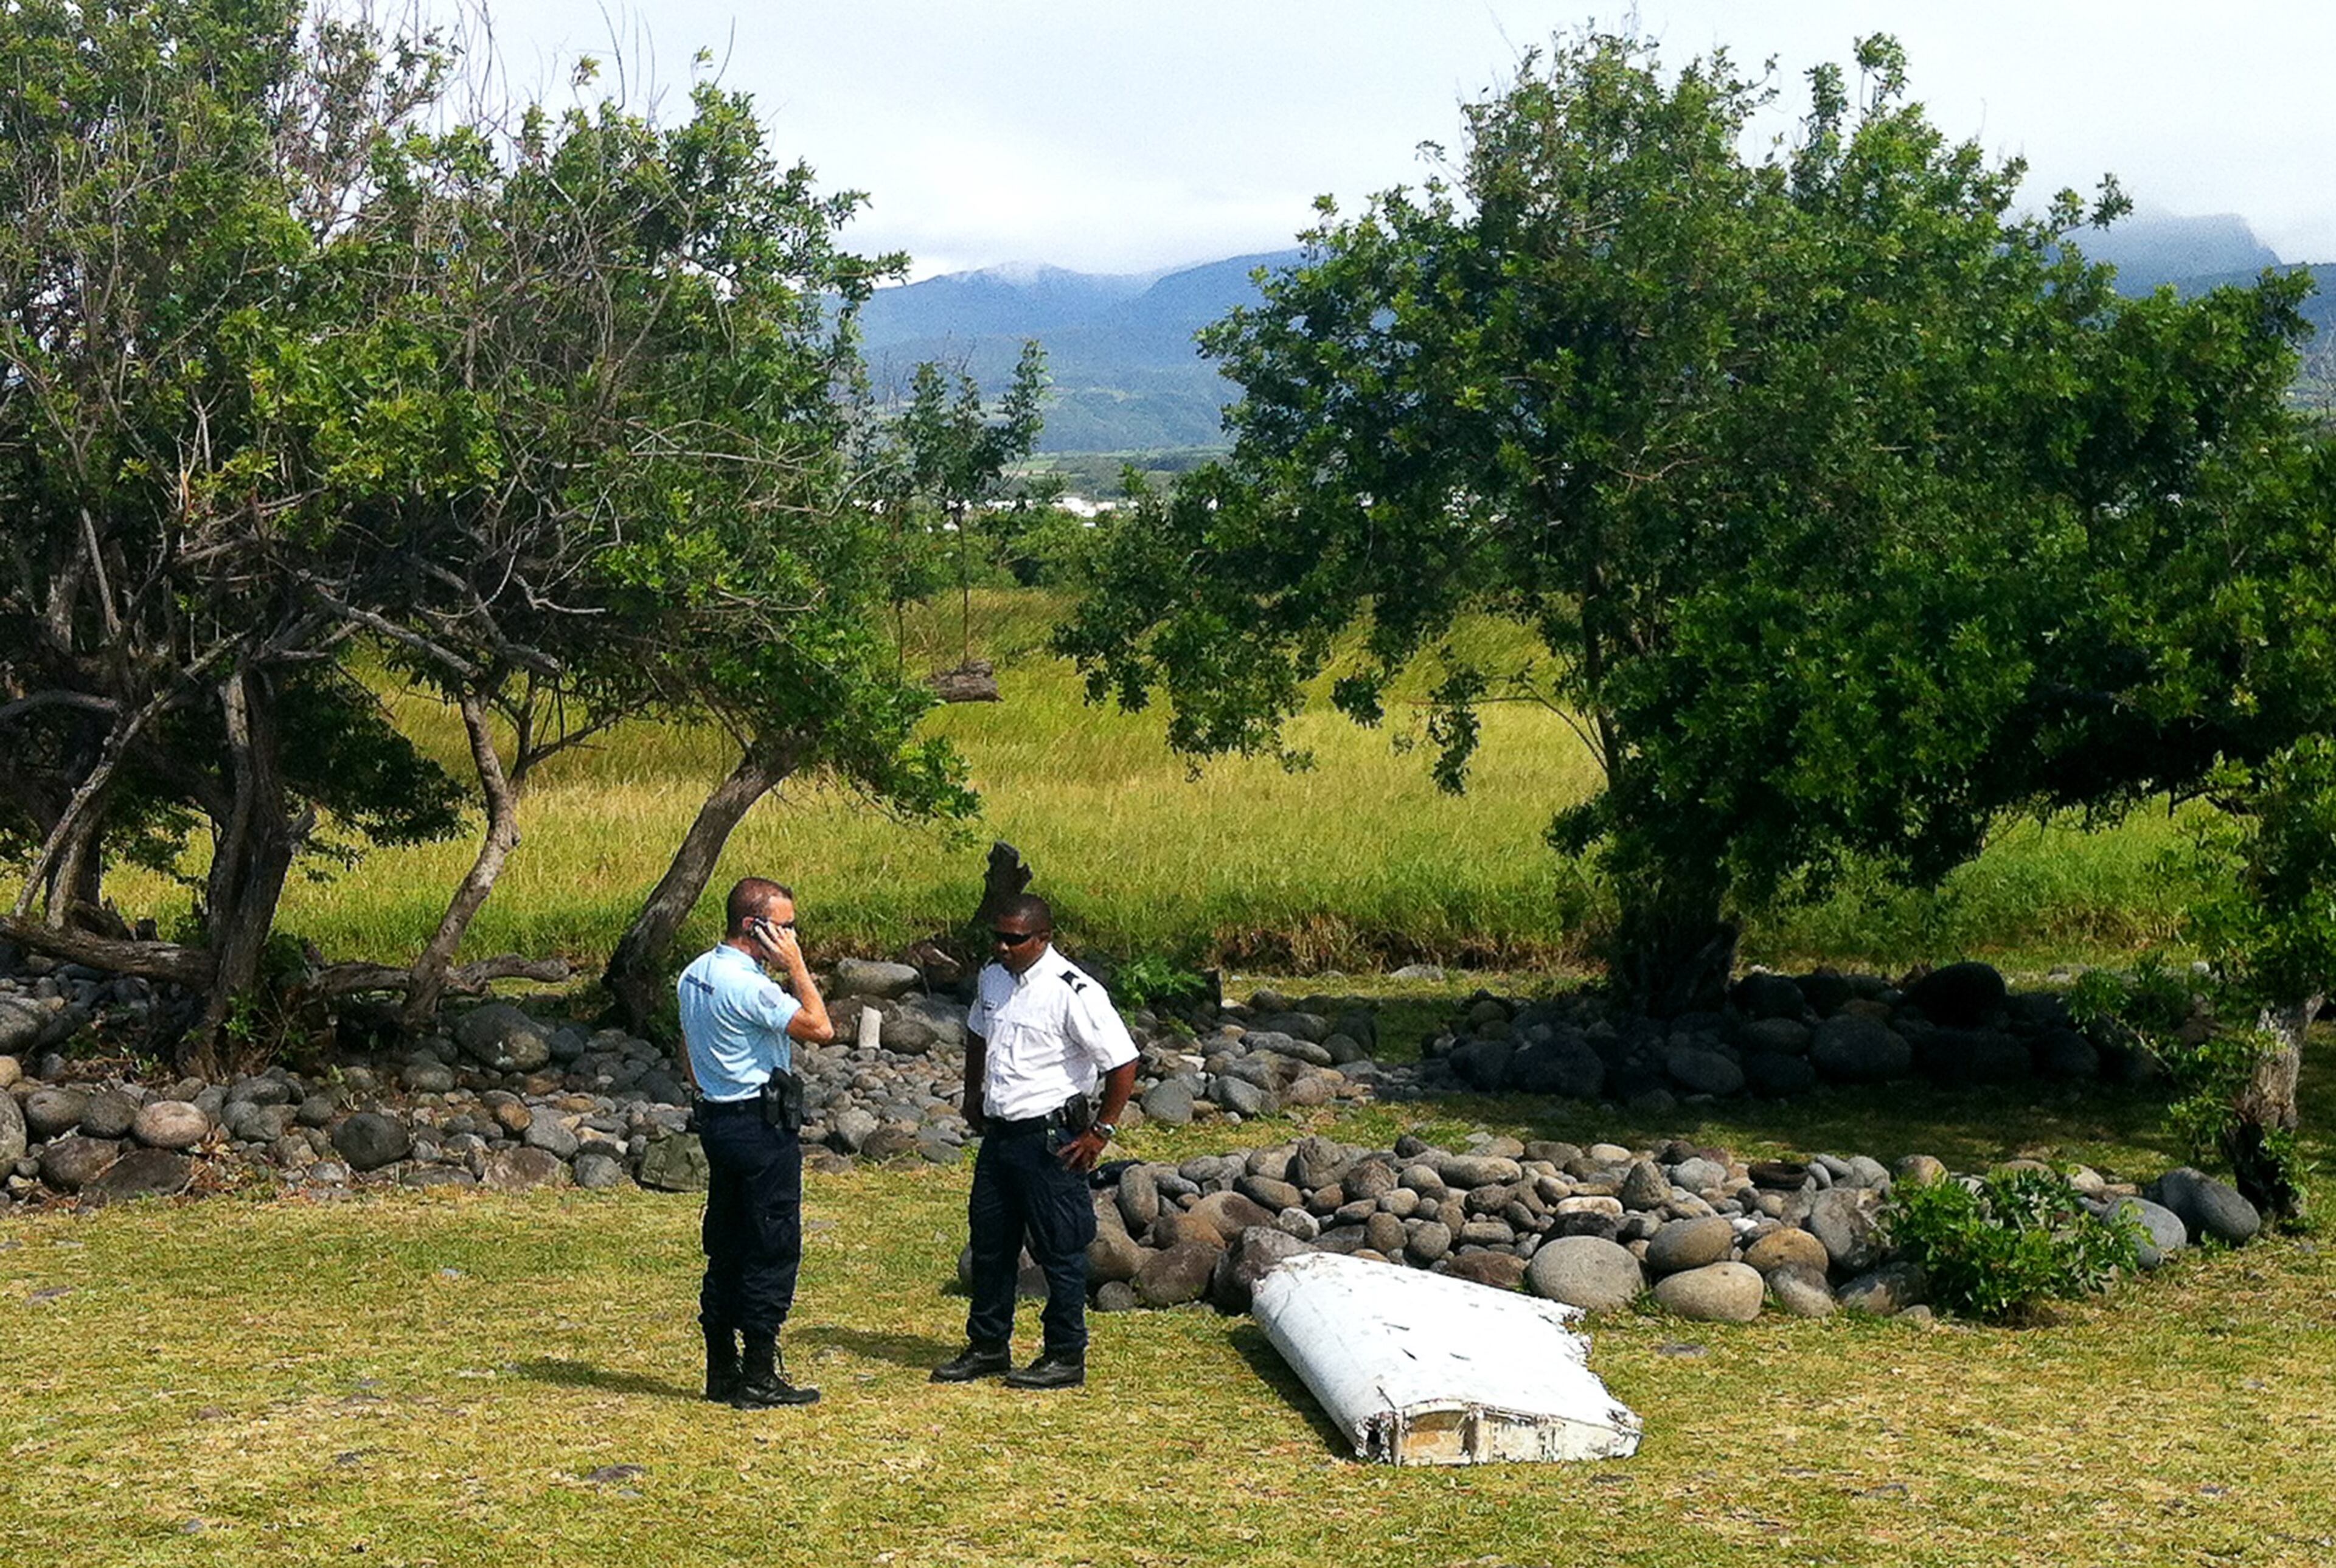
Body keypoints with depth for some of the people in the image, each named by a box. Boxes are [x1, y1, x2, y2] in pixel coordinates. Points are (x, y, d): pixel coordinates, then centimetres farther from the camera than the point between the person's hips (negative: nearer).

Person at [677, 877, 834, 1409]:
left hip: (718, 1120, 10)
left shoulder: (695, 975, 10)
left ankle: (723, 1370, 18)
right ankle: (759, 1377, 0)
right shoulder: (746, 985, -20)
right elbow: (821, 1029, -19)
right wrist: (795, 966, -14)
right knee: (773, 1251, -3)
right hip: (762, 1126, -10)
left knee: (725, 1250, 13)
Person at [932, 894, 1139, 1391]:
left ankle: (1065, 1358, 13)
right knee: (989, 1242, 15)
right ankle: (987, 1346, 28)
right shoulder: (992, 978, 6)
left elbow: (1123, 1063, -17)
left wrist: (1100, 1133, -14)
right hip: (998, 1133, 8)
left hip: (1051, 1140, -8)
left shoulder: (1074, 992, -18)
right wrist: (972, 1097, 23)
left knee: (1060, 1251, 2)